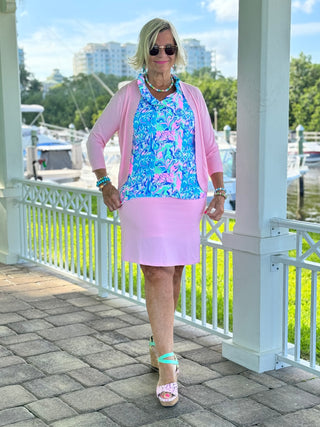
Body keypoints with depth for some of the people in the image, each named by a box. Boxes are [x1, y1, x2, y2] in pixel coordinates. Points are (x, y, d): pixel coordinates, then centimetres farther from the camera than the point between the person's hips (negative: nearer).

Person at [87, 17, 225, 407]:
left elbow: (210, 146, 13)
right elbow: (96, 138, 9)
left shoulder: (191, 96, 10)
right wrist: (104, 183, -1)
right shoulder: (128, 96, 3)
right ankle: (166, 365, -5)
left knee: (173, 274, 10)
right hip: (144, 197, -3)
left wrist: (220, 191, 4)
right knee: (157, 274, -9)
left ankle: (158, 345, 31)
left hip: (187, 197, 3)